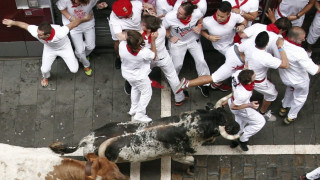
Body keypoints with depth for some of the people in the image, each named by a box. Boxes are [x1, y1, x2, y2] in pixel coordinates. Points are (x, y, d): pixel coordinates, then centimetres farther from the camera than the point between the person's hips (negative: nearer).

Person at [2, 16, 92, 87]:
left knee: (74, 70, 1)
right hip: (49, 48, 2)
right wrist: (12, 22, -2)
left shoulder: (60, 33, -50)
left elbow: (74, 23, -36)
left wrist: (85, 19, -20)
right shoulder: (35, 31, -39)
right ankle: (45, 77, 47)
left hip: (64, 48, -2)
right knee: (45, 69, 5)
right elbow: (24, 25, -19)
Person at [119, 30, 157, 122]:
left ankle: (133, 109, 50)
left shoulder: (122, 45, -34)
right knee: (146, 92, 21)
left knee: (135, 88, 33)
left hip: (127, 73, 5)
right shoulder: (144, 52, -40)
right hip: (139, 76, -5)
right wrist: (153, 40, -18)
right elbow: (154, 56, -14)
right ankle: (139, 114, 30)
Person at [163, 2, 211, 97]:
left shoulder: (197, 13, -31)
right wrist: (170, 37, -19)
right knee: (177, 65, 4)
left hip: (193, 40, 2)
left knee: (201, 61, 3)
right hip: (177, 42, -2)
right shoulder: (169, 17, -36)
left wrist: (199, 26, -22)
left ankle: (204, 83, 28)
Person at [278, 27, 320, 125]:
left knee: (290, 89, 39)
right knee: (300, 97, 26)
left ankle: (284, 108, 59)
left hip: (285, 76, 6)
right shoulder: (299, 52, -43)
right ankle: (290, 117, 44)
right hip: (299, 81, -6)